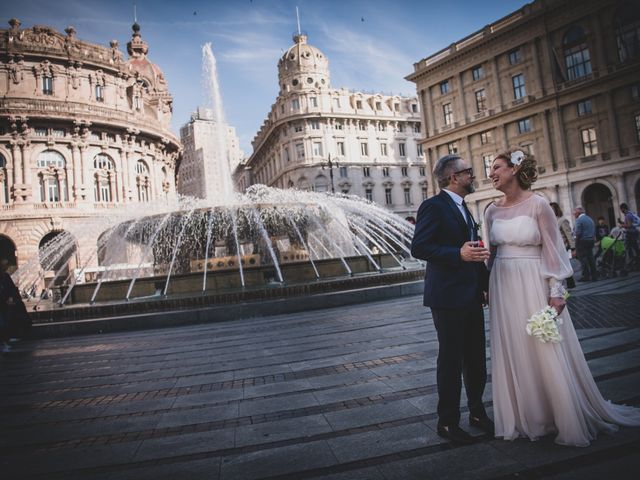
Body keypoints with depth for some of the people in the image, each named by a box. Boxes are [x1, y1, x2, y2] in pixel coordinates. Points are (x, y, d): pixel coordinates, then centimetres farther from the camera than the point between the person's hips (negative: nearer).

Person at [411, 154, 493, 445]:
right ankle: (447, 422, 19)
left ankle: (477, 412, 35)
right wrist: (459, 254, -28)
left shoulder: (463, 208, 17)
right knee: (451, 361, 3)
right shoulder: (434, 206, -11)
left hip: (472, 296, 9)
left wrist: (485, 284, 17)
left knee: (476, 359, 17)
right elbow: (418, 248, -19)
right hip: (448, 297, -8)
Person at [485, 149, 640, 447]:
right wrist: (487, 287, 10)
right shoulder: (492, 211, 6)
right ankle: (525, 418, 26)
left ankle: (566, 419, 22)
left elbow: (553, 249, -7)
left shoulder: (537, 205, -7)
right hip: (503, 286, 5)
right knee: (512, 353, 10)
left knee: (547, 352, 1)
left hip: (533, 285, -5)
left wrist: (556, 292, -10)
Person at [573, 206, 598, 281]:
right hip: (591, 241, 8)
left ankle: (586, 276, -4)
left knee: (582, 258, -4)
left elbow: (578, 233, -17)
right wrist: (593, 240, 17)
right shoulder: (590, 219, 15)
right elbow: (594, 232, 14)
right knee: (590, 257, 10)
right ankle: (594, 275, 13)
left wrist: (576, 244, -11)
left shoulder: (579, 220, -10)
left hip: (582, 241, -8)